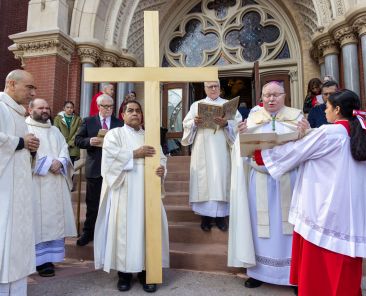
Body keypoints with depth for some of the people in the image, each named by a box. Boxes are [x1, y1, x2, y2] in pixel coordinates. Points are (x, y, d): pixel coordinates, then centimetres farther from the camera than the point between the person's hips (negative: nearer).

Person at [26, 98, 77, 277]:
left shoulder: (55, 131, 20)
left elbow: (65, 150, 11)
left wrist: (60, 163, -9)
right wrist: (49, 163, -16)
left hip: (56, 183, 6)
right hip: (37, 184, -6)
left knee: (55, 219, 7)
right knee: (39, 220, -4)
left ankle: (50, 255, 16)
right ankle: (40, 259, 3)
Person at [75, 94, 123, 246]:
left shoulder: (119, 124, 6)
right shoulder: (88, 121, 6)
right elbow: (78, 140, 2)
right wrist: (90, 141, -16)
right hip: (95, 168, 0)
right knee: (92, 203, 9)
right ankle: (88, 232, 23)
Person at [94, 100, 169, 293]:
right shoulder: (115, 134, 6)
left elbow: (161, 157, 13)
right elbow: (110, 154, -11)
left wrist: (162, 168, -8)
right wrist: (135, 153, -12)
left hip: (146, 190, 4)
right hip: (124, 191, -3)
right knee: (124, 227, -4)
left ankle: (146, 270, 12)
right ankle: (124, 271, 9)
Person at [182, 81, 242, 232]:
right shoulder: (196, 105, 16)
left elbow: (238, 124, 2)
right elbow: (186, 124, 7)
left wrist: (226, 124, -16)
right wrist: (195, 123, -13)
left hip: (221, 151, 0)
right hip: (202, 151, 0)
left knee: (221, 178, -4)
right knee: (204, 179, -3)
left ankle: (220, 215, 5)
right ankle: (205, 215, 6)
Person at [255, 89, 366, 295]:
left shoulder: (328, 132, -11)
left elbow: (294, 151, -4)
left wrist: (261, 155, 8)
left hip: (328, 209, -7)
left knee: (320, 267, 7)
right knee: (344, 267, 17)